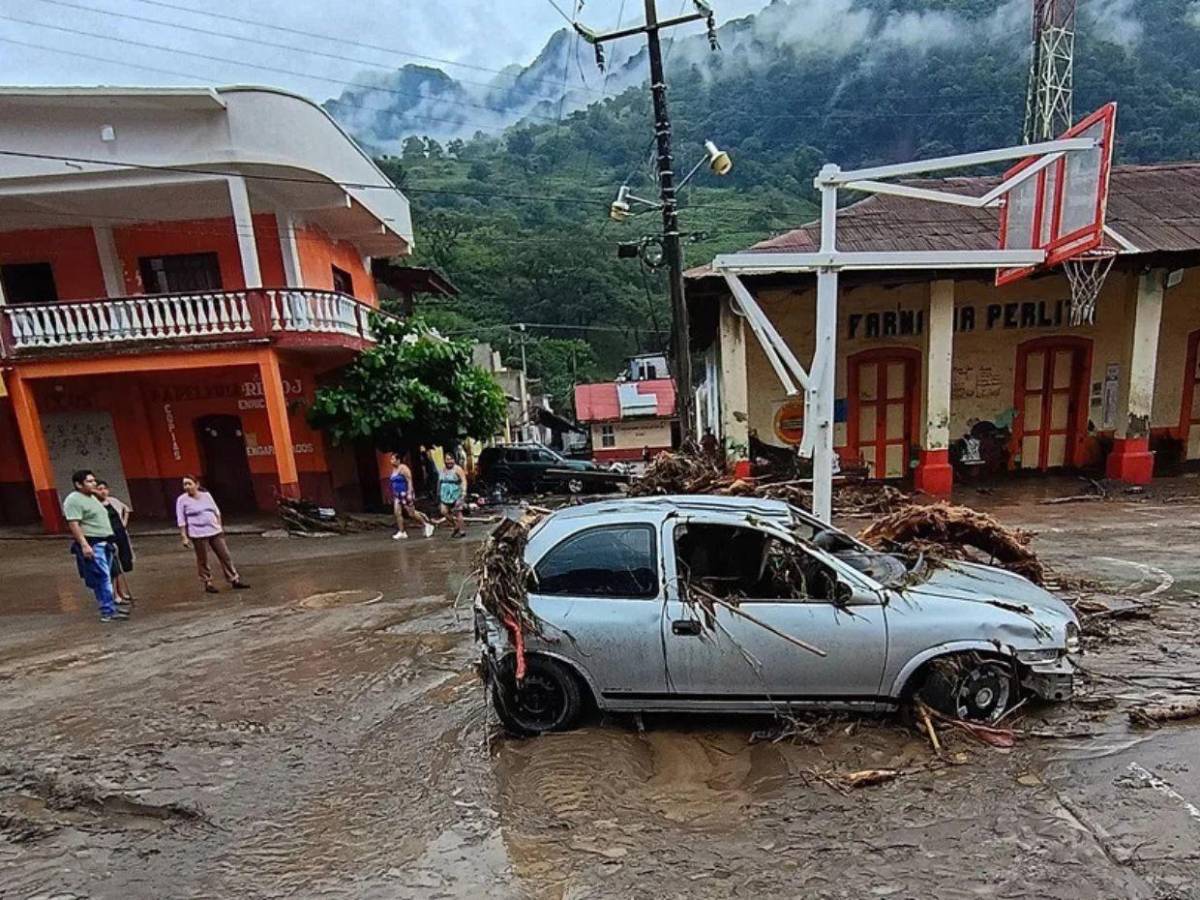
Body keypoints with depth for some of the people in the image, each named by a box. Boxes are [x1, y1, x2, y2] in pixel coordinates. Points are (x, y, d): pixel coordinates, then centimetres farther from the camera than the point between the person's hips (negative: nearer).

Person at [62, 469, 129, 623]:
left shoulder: (92, 498, 19)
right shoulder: (73, 500, -11)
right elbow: (74, 524, -19)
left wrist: (111, 541, 24)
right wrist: (84, 544, -26)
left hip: (104, 543, 9)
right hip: (91, 545, -9)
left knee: (106, 578, 13)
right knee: (102, 578, -10)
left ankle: (111, 605, 20)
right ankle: (109, 612, -8)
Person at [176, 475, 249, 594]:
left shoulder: (206, 495, 8)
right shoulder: (182, 500, -3)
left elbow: (216, 512, 16)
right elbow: (181, 521, -4)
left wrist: (220, 527, 15)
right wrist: (184, 537, -8)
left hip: (215, 531, 4)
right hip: (198, 534, -4)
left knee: (225, 556, 5)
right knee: (203, 560, 3)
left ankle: (234, 580, 12)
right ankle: (208, 583, 17)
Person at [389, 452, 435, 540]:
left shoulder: (403, 468, -14)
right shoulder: (394, 469, 11)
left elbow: (409, 481, -18)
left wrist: (409, 493, -24)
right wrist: (394, 495, 18)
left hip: (406, 494, -8)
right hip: (398, 495, 8)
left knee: (412, 514, -2)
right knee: (397, 513, -1)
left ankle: (427, 525, 13)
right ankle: (401, 532, 5)